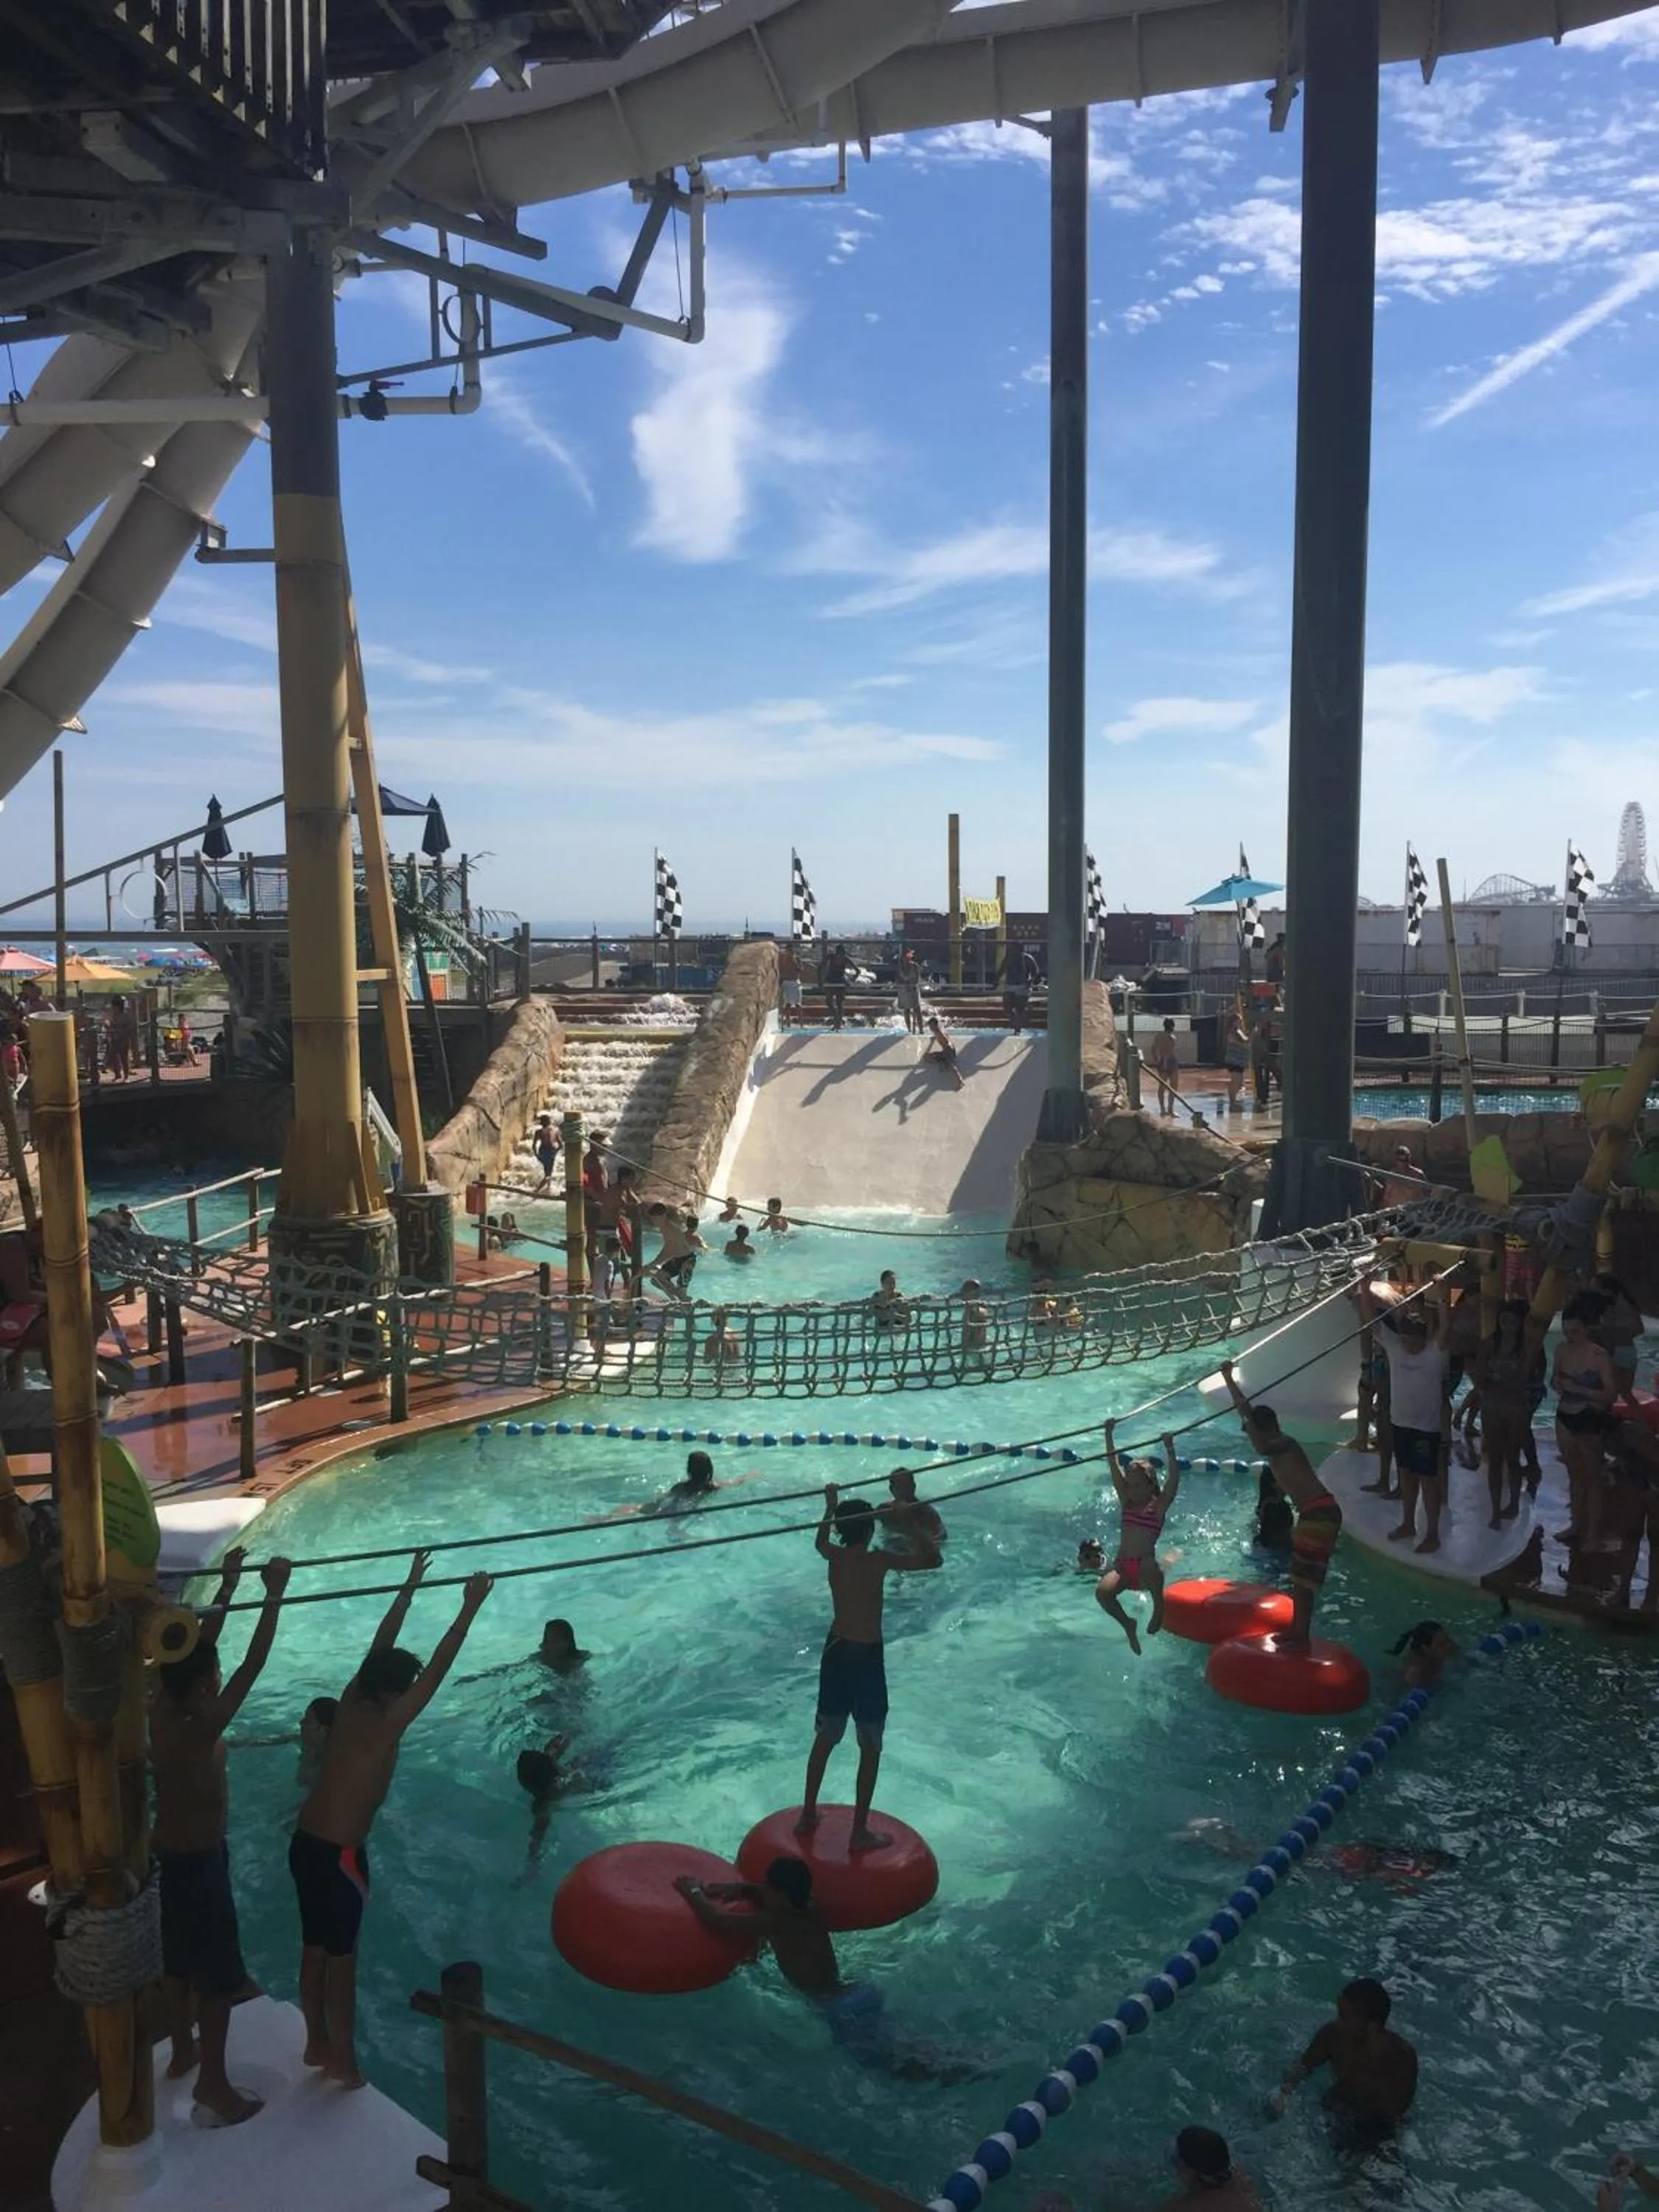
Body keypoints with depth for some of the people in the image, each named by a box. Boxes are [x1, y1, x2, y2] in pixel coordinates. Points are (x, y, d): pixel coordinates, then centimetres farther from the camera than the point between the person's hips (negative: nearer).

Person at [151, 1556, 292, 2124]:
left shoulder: (160, 1711, -9)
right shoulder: (199, 1733, -31)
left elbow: (199, 1647, 0)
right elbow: (252, 1667, -36)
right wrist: (274, 1596, -33)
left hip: (168, 1854, 9)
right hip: (199, 1862, -9)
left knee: (179, 1962, 26)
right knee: (220, 1977, 6)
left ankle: (183, 2051, 45)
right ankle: (213, 2089, 16)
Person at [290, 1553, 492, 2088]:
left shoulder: (350, 1701, 1)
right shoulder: (385, 1724, -19)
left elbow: (381, 1645, 11)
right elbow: (438, 1667, -23)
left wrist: (410, 1587, 18)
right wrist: (470, 1606, -22)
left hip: (305, 1844, 8)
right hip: (339, 1855, -8)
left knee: (314, 1948, 20)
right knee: (341, 1957, 7)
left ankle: (317, 2044, 36)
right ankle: (344, 2061, 21)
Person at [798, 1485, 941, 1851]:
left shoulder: (834, 1556, -4)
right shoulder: (878, 1560, -19)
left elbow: (820, 1541, 21)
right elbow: (933, 1559, -17)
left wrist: (831, 1505, 32)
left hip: (835, 1650, 6)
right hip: (867, 1657, -6)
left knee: (825, 1737, 20)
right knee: (870, 1747, 7)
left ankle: (808, 1815, 31)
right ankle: (860, 1832, 11)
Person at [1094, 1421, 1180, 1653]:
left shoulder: (1159, 1505, 3)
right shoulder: (1126, 1501, 14)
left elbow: (1174, 1479, -12)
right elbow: (1114, 1467, 9)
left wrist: (1169, 1450, -25)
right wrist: (1109, 1436, 1)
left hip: (1145, 1567, -4)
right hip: (1122, 1566, 4)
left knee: (1152, 1572, -39)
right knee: (1102, 1592, -26)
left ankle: (1158, 1616, -6)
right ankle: (1128, 1625, 6)